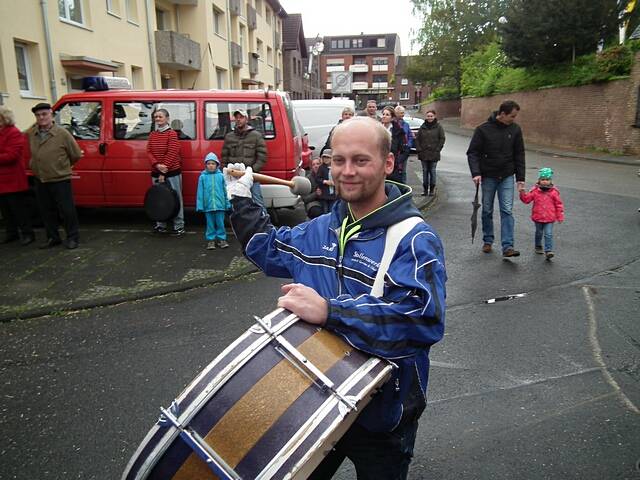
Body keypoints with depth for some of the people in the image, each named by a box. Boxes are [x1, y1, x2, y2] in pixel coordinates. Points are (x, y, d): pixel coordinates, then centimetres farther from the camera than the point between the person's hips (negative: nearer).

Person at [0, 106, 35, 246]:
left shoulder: (14, 134, -12)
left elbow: (12, 155, -21)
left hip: (13, 180, -9)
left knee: (19, 208, -1)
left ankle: (27, 234, 7)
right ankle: (11, 233, 25)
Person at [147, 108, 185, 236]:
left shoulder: (172, 134, -6)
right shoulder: (152, 135, 11)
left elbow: (172, 153, -13)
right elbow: (149, 152, 4)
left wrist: (163, 172, -16)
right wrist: (157, 165, -15)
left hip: (172, 172, -6)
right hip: (156, 172, 6)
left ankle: (179, 226, 3)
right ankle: (161, 225, 20)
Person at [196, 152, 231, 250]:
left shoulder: (220, 176, 1)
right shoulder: (203, 177, 0)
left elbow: (225, 190, 4)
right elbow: (200, 192, 1)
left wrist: (227, 203, 4)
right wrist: (200, 205, -2)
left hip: (220, 204, 0)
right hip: (208, 205, 0)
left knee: (220, 223, 8)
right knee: (210, 223, 9)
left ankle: (221, 239, 20)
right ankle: (211, 240, 19)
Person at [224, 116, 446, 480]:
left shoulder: (415, 240, -22)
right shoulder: (321, 229, 1)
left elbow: (424, 318, -36)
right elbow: (271, 249, 20)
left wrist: (328, 311, -39)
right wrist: (241, 199, 15)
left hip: (381, 413, -6)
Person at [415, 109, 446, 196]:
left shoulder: (438, 127, -1)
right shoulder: (422, 127, 6)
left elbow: (442, 139, -1)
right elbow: (417, 139, 8)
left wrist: (437, 149, -8)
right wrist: (419, 149, -1)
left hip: (434, 154, -2)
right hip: (423, 154, 2)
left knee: (432, 171, 3)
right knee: (425, 171, 7)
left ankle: (432, 188, 12)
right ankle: (425, 188, 15)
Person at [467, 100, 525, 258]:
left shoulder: (515, 129, 0)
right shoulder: (483, 129, -9)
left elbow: (519, 154, 6)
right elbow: (472, 152, -7)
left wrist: (520, 177, 2)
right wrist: (475, 173, -19)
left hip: (507, 177, 1)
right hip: (488, 177, -1)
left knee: (507, 211, -6)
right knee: (487, 211, 9)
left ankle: (508, 246, -7)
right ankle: (488, 241, 24)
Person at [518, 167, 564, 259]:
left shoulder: (554, 191, -3)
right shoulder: (535, 190, -3)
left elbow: (559, 204, 2)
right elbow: (527, 199, -1)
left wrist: (560, 216, 2)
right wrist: (522, 193, -20)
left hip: (549, 218, -1)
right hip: (538, 217, 1)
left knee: (548, 234, -9)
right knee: (539, 233, 18)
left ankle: (548, 251, -9)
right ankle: (538, 246, 37)